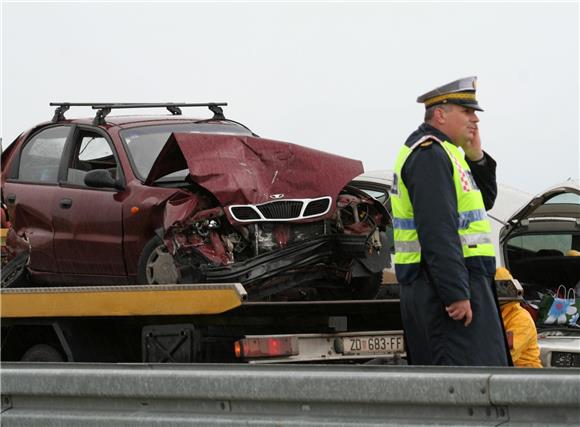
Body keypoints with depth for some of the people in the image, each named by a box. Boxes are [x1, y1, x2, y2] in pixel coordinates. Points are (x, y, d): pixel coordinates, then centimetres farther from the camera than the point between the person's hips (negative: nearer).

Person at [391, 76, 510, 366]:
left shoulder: (440, 153, 20)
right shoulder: (430, 155, -14)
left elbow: (484, 201, 24)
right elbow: (438, 231, -23)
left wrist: (476, 158, 9)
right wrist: (457, 294, -26)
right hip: (449, 286, -11)